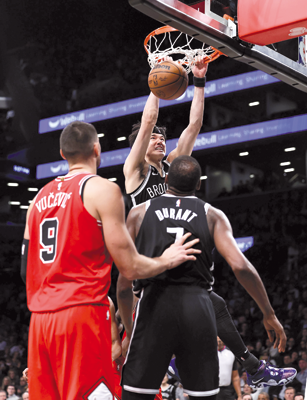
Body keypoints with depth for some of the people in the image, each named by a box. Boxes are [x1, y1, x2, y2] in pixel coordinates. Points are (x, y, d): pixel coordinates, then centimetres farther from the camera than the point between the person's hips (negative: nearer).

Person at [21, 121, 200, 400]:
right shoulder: (103, 189, -4)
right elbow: (130, 267, -7)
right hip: (82, 313, -7)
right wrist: (167, 261, 11)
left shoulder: (40, 197, 16)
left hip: (40, 319, 7)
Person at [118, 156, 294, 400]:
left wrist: (129, 327, 19)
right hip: (197, 307, 1)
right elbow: (240, 266, -4)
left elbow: (125, 278, 9)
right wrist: (269, 315, 4)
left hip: (154, 303, 0)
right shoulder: (213, 215, 10)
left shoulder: (139, 213, 12)